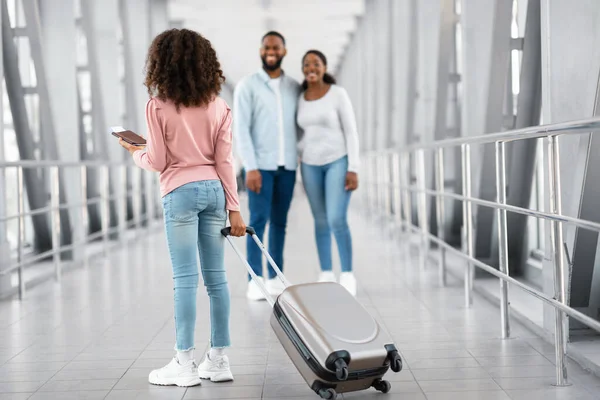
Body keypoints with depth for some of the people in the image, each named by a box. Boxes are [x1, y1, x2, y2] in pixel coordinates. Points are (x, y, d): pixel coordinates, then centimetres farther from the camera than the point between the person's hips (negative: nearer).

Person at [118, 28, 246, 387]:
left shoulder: (158, 106, -6)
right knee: (216, 276, 8)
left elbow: (158, 162, -4)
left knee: (185, 278, -3)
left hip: (180, 191, -4)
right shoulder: (218, 106, 5)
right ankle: (219, 359, 14)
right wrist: (234, 207, 4)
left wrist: (135, 153, 17)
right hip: (214, 189, 4)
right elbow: (224, 160, 2)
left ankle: (185, 364, 0)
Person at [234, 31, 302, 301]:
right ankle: (255, 282, -4)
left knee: (279, 223, 8)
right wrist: (251, 168, -17)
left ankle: (276, 279, 14)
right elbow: (241, 130, -9)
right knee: (258, 221, -7)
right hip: (260, 165, -4)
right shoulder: (246, 86, -3)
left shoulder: (294, 87, 10)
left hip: (287, 166, 4)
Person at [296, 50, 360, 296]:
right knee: (321, 221, 7)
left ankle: (347, 277, -2)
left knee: (337, 221, -15)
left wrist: (353, 170, -15)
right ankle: (326, 276, 17)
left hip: (339, 161, -5)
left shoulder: (339, 94, -10)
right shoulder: (300, 99, 5)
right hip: (311, 164, 5)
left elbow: (351, 132, -10)